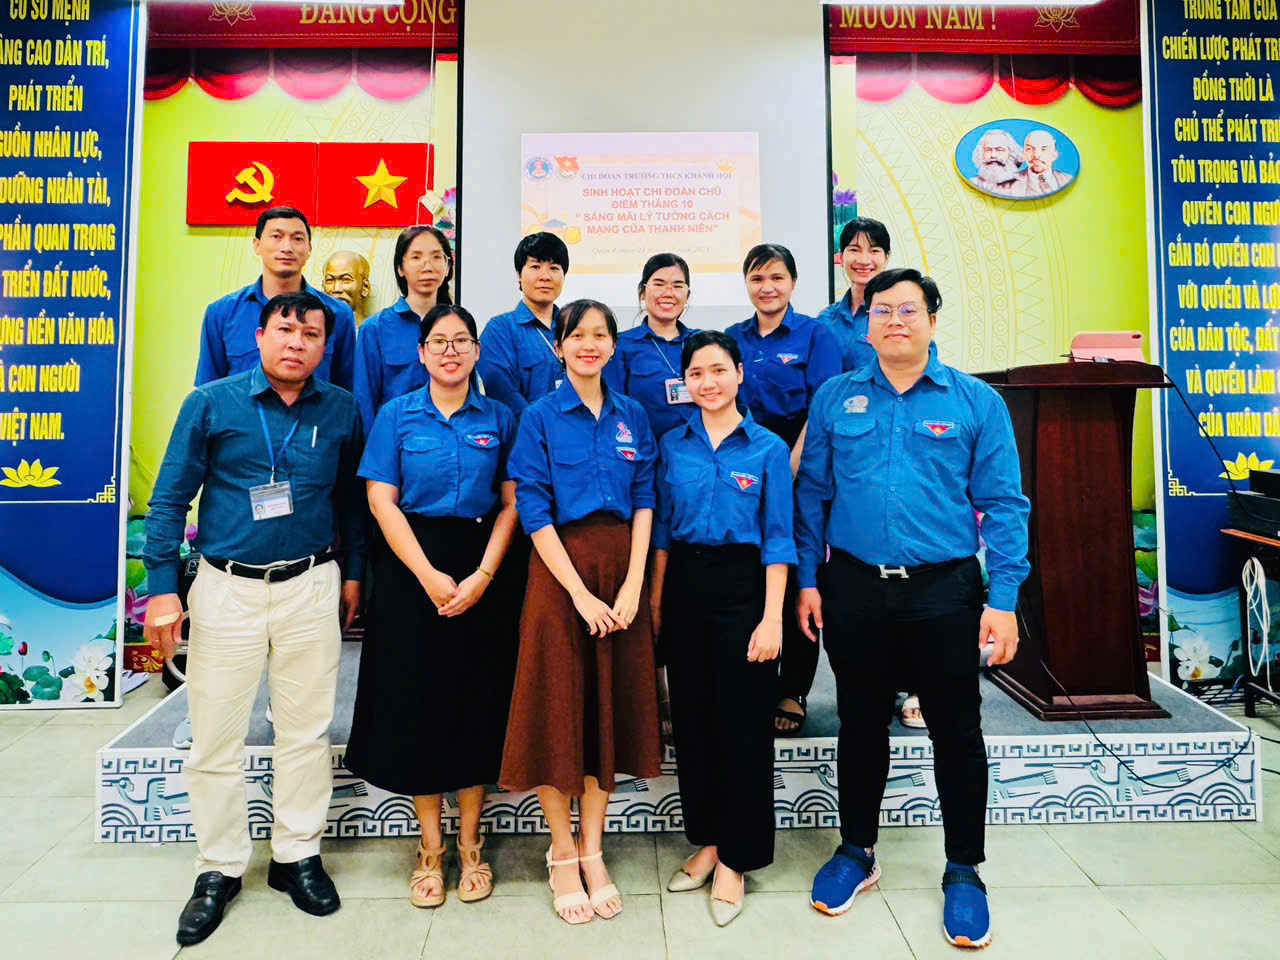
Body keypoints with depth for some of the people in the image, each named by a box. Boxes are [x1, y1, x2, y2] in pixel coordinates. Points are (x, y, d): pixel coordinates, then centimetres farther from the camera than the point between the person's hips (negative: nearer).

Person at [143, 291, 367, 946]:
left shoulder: (341, 410, 3)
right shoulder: (210, 404, -2)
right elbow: (170, 499, -1)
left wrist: (353, 572, 11)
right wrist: (163, 589, -6)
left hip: (311, 587, 1)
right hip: (227, 589, -1)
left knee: (306, 729, 9)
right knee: (216, 735, 7)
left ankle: (297, 856, 27)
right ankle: (219, 869, 26)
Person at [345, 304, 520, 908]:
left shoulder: (499, 419, 5)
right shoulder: (397, 415, 3)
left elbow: (511, 503, 0)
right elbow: (382, 501, -3)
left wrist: (482, 576, -12)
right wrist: (429, 576, -12)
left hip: (482, 570, 1)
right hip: (411, 569, 0)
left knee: (476, 702, 6)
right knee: (416, 704, 4)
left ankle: (469, 845, 23)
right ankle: (430, 849, 21)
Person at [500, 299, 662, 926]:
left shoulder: (632, 415, 8)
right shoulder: (540, 417, -1)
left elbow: (643, 500, 4)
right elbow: (534, 512, -8)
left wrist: (633, 584, -7)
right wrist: (581, 592, -14)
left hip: (621, 568, 3)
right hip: (559, 568, -3)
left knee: (613, 704, 8)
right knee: (560, 706, 2)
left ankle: (592, 852, 24)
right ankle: (562, 856, 22)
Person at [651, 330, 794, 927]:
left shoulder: (768, 448, -2)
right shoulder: (672, 445, 6)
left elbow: (777, 538, -4)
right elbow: (662, 528, 9)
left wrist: (772, 618, -11)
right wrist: (655, 601, 5)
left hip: (743, 585, -3)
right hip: (685, 584, 3)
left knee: (743, 722, 3)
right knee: (692, 718, 11)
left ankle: (735, 860, 19)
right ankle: (706, 840, 29)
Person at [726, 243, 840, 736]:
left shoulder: (815, 335, 0)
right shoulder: (731, 338, 11)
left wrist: (789, 468, -16)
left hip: (799, 473, -3)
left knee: (796, 582, 4)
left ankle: (792, 694, 16)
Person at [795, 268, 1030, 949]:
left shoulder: (976, 402, 0)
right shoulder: (834, 399, 5)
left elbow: (1002, 505, -1)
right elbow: (811, 494, 6)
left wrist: (1003, 599, -8)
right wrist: (808, 580, 2)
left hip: (945, 592, -1)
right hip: (854, 590, 1)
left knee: (957, 733, 9)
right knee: (860, 726, 14)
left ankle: (963, 872, 31)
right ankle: (856, 852, 35)